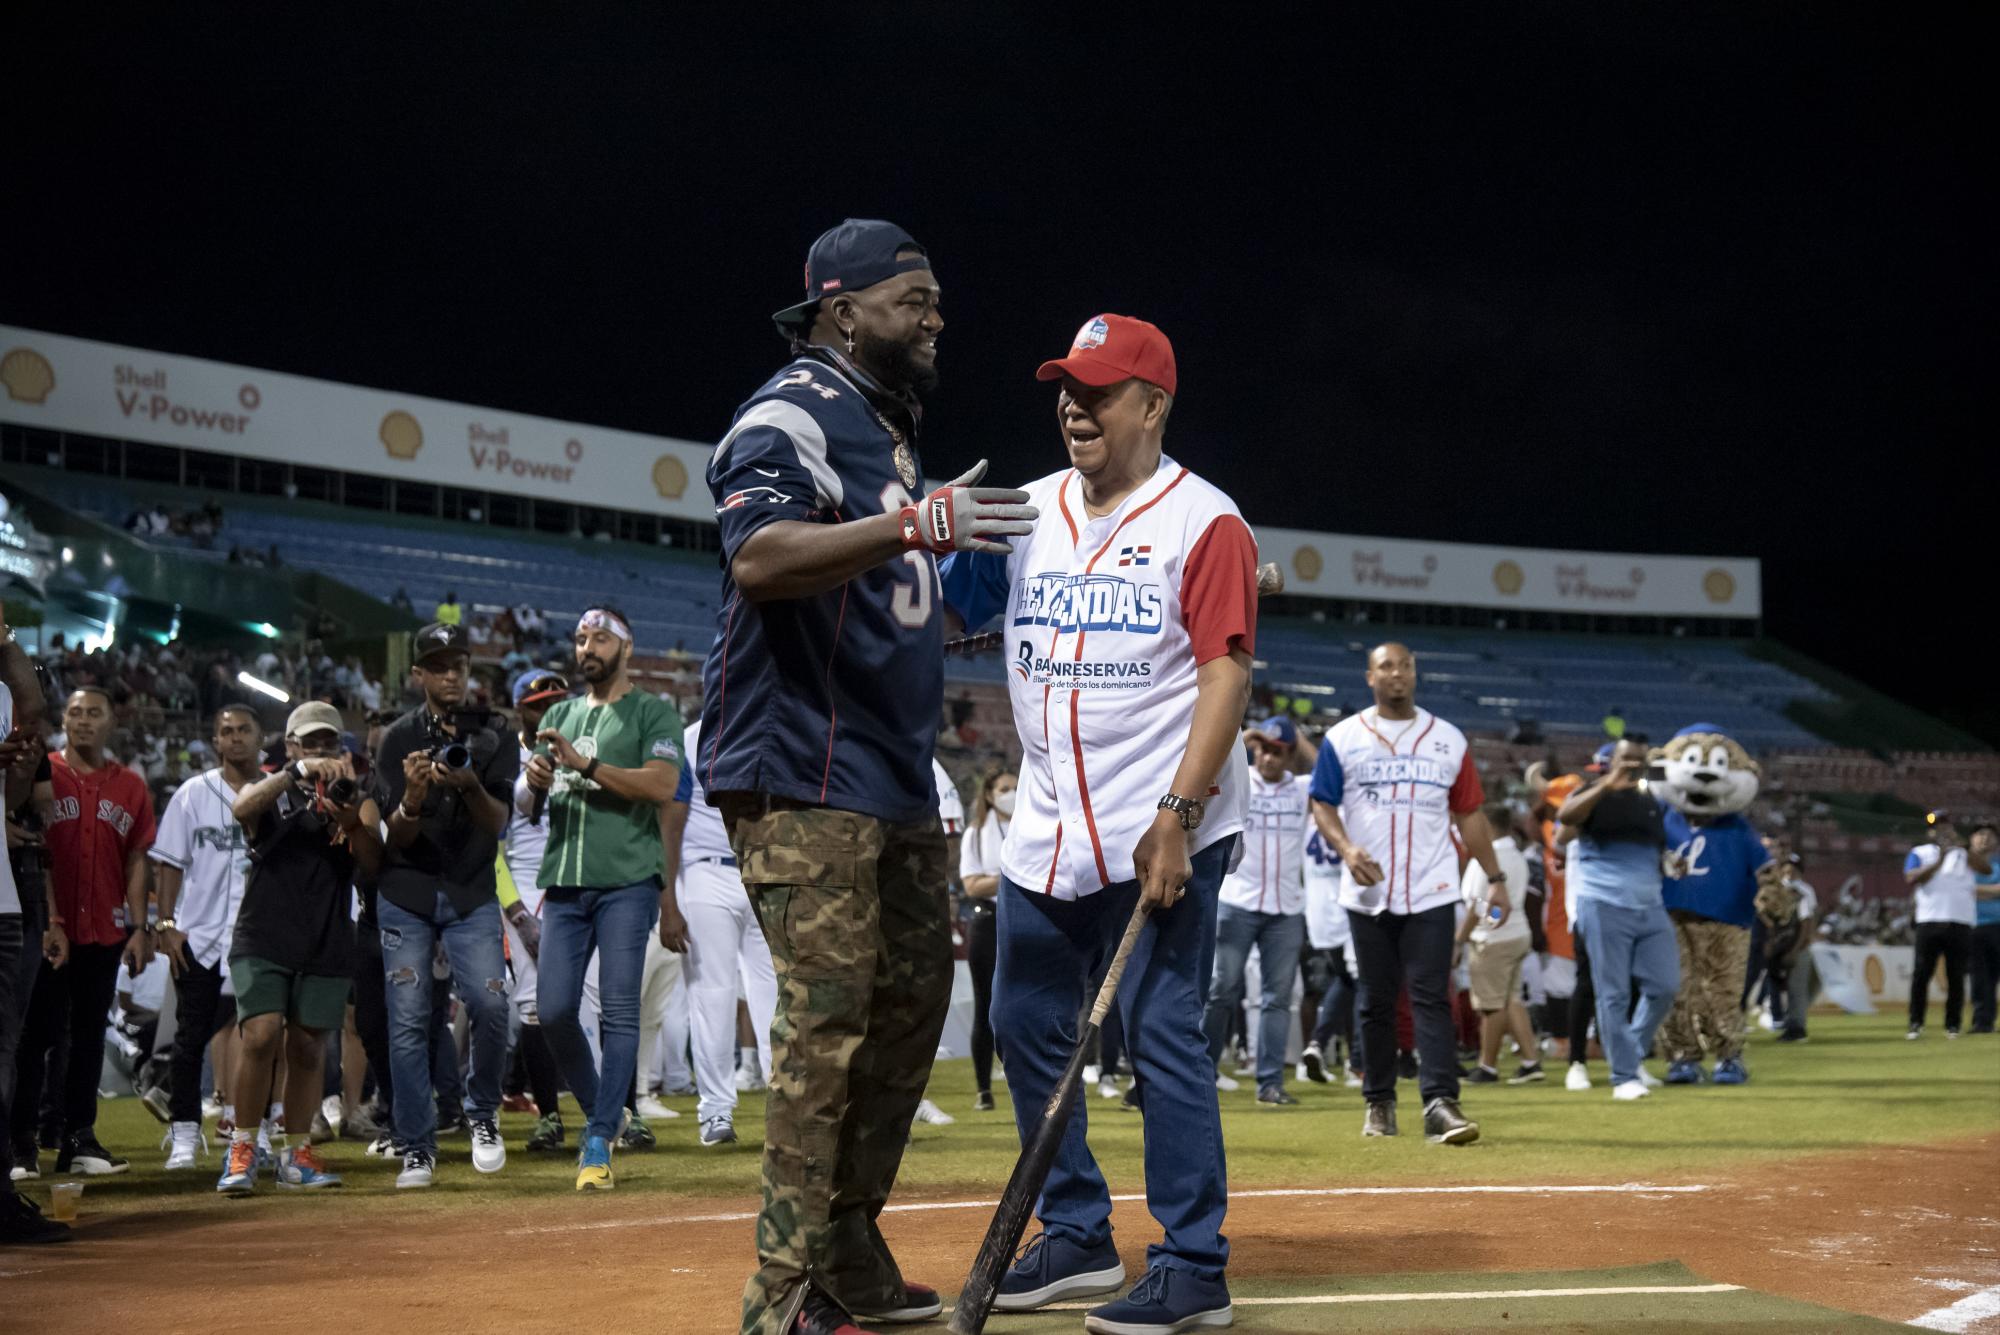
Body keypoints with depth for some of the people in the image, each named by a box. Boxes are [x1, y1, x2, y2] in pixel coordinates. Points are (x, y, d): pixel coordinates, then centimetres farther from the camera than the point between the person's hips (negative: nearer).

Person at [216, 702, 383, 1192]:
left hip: (326, 945, 2)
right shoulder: (271, 789, 7)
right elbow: (241, 808, -19)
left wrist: (351, 822, -28)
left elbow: (373, 862, -7)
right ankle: (243, 1149, -4)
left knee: (308, 1045, 5)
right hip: (263, 938, -2)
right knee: (262, 1036, -15)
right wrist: (297, 772, -32)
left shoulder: (357, 801, 11)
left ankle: (295, 1152, 16)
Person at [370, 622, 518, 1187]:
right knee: (408, 1019, -5)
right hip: (406, 892, 0)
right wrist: (413, 795, -28)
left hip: (472, 891, 0)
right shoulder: (399, 739, 0)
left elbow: (497, 824, -8)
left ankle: (482, 1114, 7)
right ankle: (417, 1149, 3)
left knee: (489, 1002, -17)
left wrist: (470, 787, -28)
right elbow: (398, 837, -6)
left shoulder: (493, 737, 2)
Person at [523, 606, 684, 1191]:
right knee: (553, 1010, -2)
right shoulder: (559, 716, 21)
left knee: (618, 1011, -9)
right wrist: (535, 780, -5)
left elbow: (662, 785, -11)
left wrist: (585, 765, -16)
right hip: (564, 882, 5)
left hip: (627, 882, -5)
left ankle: (599, 1143, -8)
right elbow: (528, 805, 19)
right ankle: (600, 1115, 19)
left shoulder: (652, 712, 5)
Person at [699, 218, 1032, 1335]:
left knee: (916, 991, 12)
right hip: (805, 775, -10)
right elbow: (758, 556, -28)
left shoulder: (891, 427, 21)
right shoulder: (794, 414, -9)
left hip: (894, 777, 10)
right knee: (830, 1006, -13)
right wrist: (915, 524, -31)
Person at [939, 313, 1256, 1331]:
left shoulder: (1204, 522, -6)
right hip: (1046, 830, 7)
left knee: (1160, 1031, -8)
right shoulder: (1027, 512, 11)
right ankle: (1077, 1239, 25)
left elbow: (1227, 675, -12)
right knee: (1025, 1022, 11)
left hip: (1160, 833, -7)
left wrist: (1176, 816, -21)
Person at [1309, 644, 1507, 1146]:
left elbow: (1469, 814, 12)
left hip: (1431, 894, 0)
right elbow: (1322, 804, 3)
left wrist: (1496, 878, 7)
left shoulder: (1448, 739, 10)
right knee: (1376, 1000, 6)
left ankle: (1440, 1104, -18)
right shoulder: (1343, 738, 6)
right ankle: (1379, 1102, 17)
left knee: (1431, 996, -10)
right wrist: (1347, 848, -17)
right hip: (1368, 894, 0)